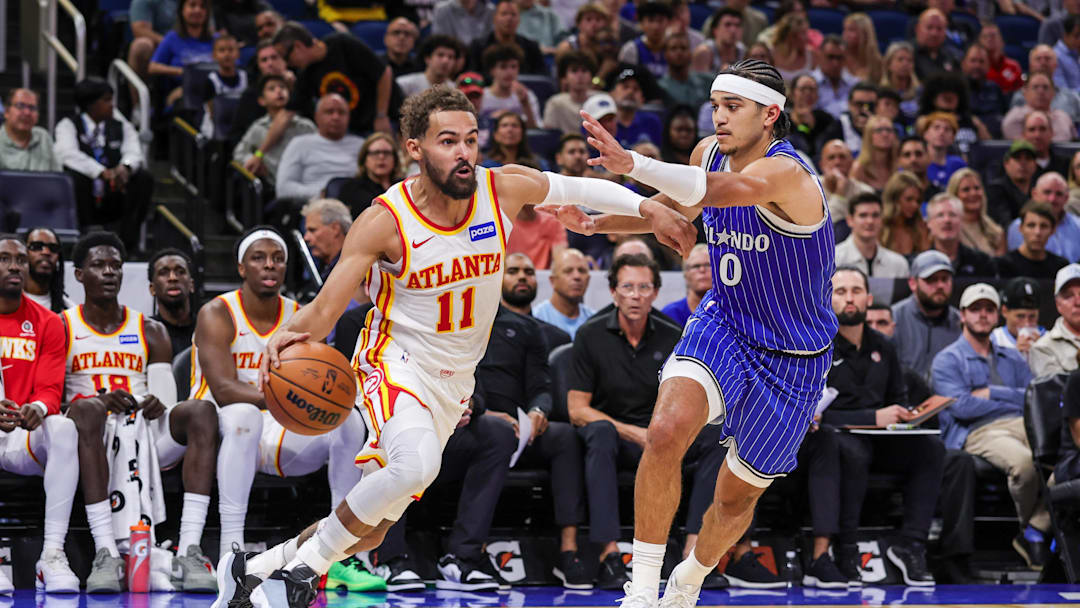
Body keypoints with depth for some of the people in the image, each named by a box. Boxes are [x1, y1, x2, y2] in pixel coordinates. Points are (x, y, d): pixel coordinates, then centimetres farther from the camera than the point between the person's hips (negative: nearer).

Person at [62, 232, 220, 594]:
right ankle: (106, 554, -45)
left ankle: (189, 551, -38)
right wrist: (101, 401, -21)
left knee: (201, 411, -26)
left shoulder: (150, 332, 20)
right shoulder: (62, 328, 11)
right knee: (86, 408, -38)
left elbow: (167, 396, 9)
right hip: (94, 434, -3)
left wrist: (156, 403, -17)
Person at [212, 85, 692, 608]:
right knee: (415, 464, -36)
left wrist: (648, 208, 5)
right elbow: (325, 311, -21)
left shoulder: (505, 190, -10)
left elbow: (573, 187, 9)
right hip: (397, 363, -5)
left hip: (454, 382, 5)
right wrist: (290, 336, -42)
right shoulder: (385, 222, -20)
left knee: (367, 532, 7)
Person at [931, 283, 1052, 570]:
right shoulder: (948, 360, 12)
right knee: (1025, 461, -39)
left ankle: (1036, 531, -21)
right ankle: (1026, 526, -10)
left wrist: (992, 393, 1)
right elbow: (961, 406, -5)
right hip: (977, 434, -5)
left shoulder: (1012, 359, 29)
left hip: (1021, 426, 5)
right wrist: (1014, 400, 2)